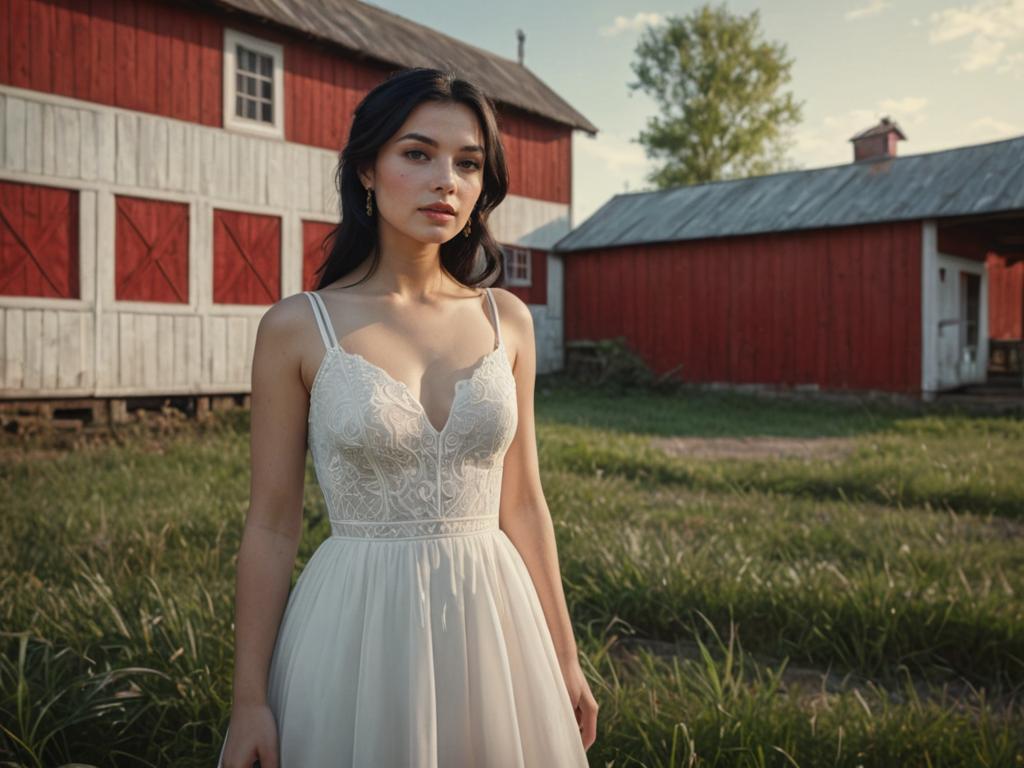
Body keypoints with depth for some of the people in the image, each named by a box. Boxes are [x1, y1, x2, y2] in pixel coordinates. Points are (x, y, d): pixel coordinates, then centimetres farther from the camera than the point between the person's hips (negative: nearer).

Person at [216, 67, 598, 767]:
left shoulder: (507, 320, 1)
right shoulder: (298, 327, -8)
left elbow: (522, 504, 5)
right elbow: (272, 525, -4)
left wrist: (564, 660, 8)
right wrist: (249, 699, -2)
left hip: (490, 621, 3)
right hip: (358, 629, -2)